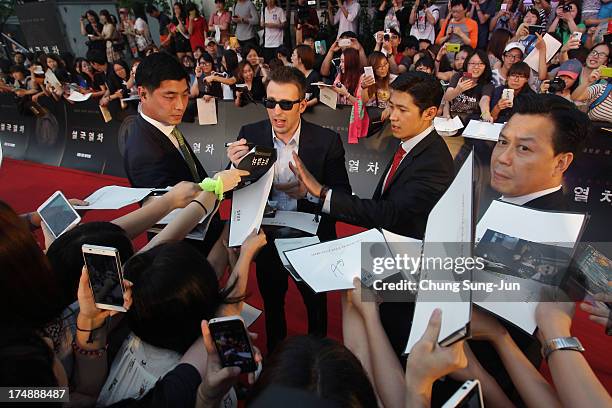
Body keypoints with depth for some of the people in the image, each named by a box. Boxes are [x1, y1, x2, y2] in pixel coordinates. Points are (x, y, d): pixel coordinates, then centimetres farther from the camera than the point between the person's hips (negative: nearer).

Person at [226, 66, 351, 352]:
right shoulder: (250, 135, -11)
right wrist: (236, 167, -27)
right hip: (267, 239, 2)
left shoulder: (327, 141, -17)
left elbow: (343, 195, -13)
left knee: (316, 304, 24)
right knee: (272, 303, 26)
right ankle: (274, 355, 55)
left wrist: (309, 191, -32)